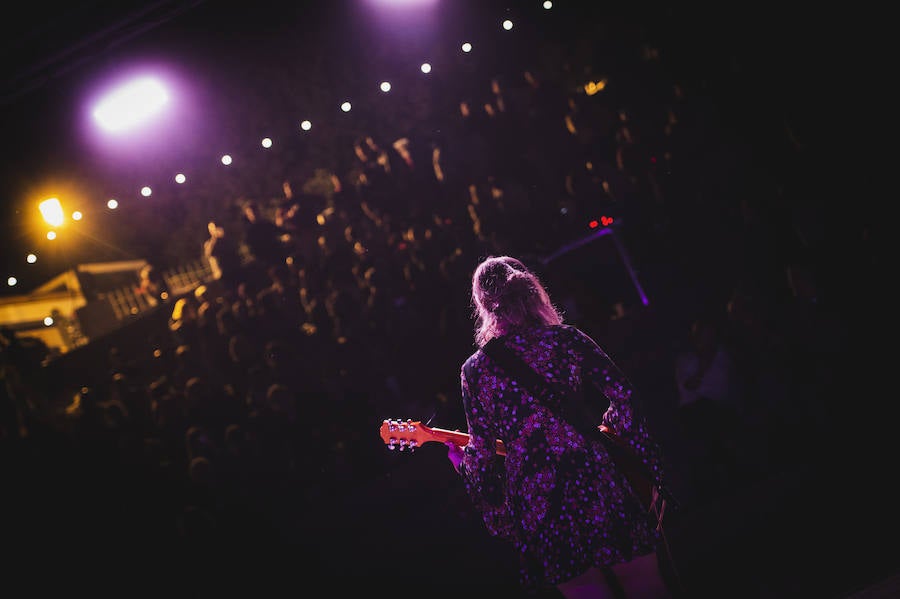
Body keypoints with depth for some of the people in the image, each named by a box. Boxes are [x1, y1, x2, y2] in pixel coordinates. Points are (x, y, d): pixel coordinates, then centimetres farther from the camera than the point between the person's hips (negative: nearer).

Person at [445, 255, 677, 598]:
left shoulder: (474, 370, 4)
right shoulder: (566, 338, 2)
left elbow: (483, 452, 4)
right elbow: (621, 393, -3)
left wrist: (461, 463, 25)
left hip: (533, 501, 1)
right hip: (592, 478, -1)